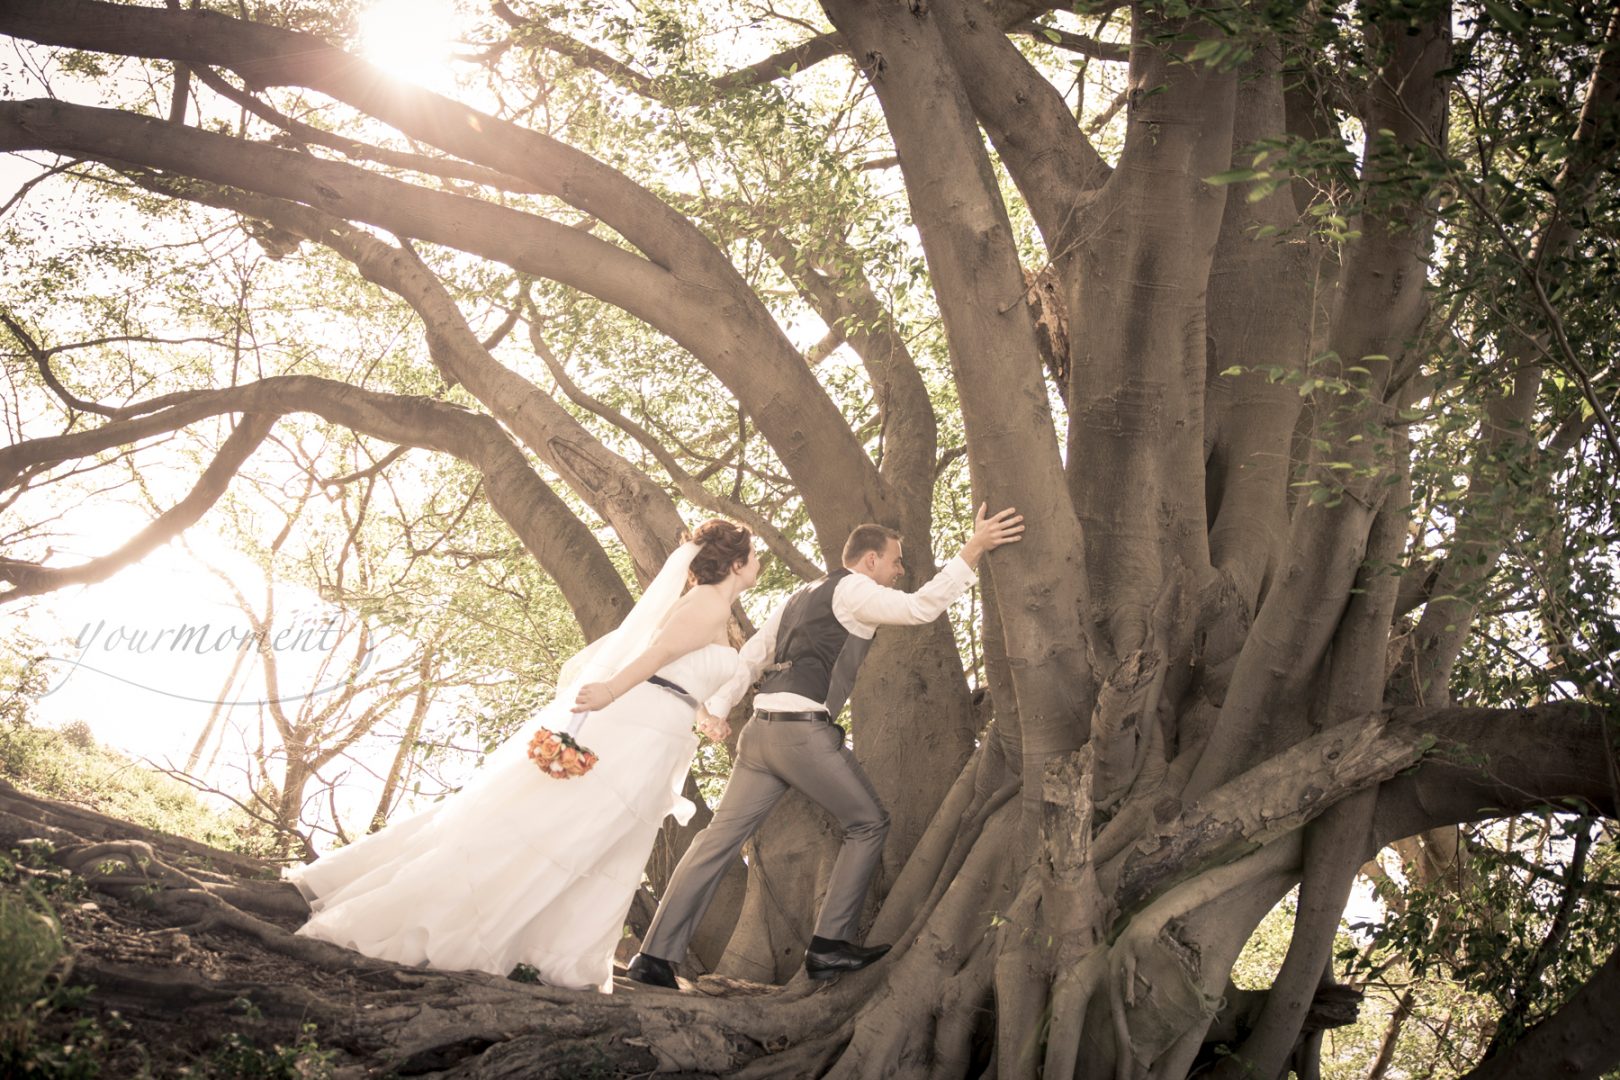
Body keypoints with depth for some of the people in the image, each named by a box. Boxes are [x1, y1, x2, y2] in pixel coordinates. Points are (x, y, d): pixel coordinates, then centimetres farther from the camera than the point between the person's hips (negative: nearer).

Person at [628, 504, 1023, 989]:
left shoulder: (801, 598, 25)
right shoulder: (853, 590, -1)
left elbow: (748, 658, 22)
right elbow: (921, 607, -16)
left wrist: (716, 708, 16)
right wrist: (971, 550, -14)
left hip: (761, 731, 8)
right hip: (805, 731, -8)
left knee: (721, 836, 5)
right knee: (869, 823, 8)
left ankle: (655, 955, 2)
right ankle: (829, 945, 5)